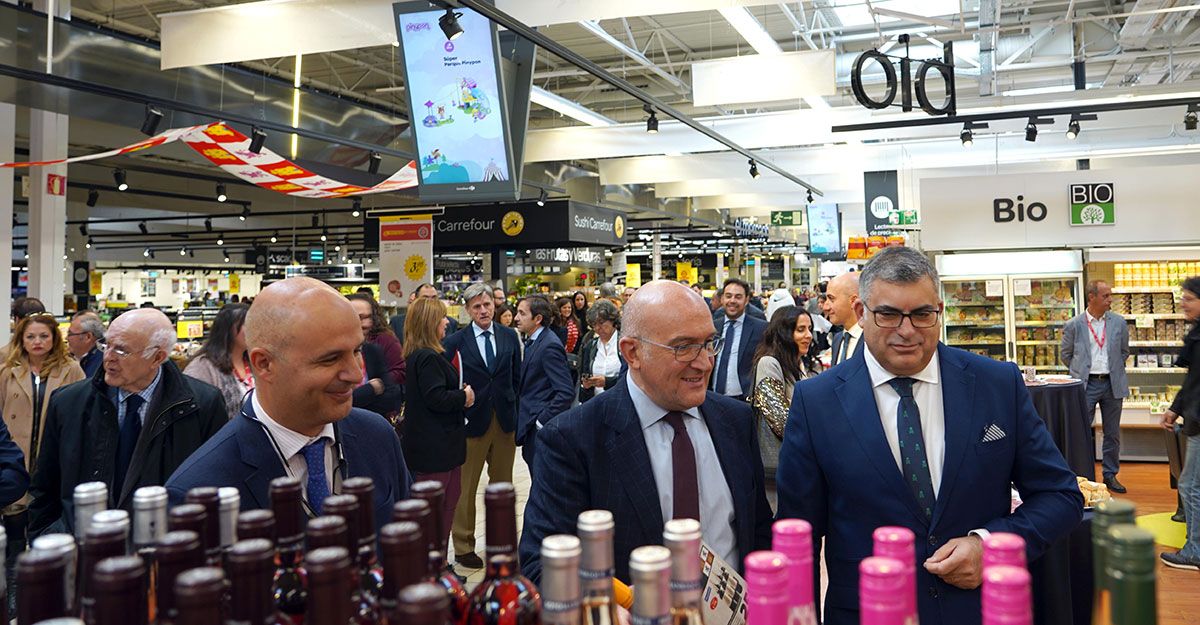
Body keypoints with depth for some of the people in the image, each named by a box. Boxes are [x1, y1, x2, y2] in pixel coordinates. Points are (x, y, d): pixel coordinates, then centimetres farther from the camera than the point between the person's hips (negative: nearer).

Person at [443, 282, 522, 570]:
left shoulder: (510, 336, 5)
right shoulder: (455, 341, -6)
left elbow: (516, 377, 10)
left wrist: (511, 406, 5)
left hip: (505, 420, 4)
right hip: (472, 420, -4)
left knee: (502, 484, 14)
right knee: (466, 487, 5)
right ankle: (463, 546, 17)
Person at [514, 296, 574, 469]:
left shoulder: (549, 346, -19)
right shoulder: (532, 341, 11)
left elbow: (566, 391, -23)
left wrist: (542, 421, -20)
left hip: (542, 429, -9)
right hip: (531, 425, 9)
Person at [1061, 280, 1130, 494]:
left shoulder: (1118, 322, 4)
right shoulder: (1073, 326, -4)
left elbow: (1124, 351, 16)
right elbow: (1066, 354, 8)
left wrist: (1114, 370, 12)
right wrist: (1081, 372, 8)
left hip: (1112, 384, 3)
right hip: (1086, 385, -3)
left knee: (1113, 434, 10)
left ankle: (1110, 475, 22)